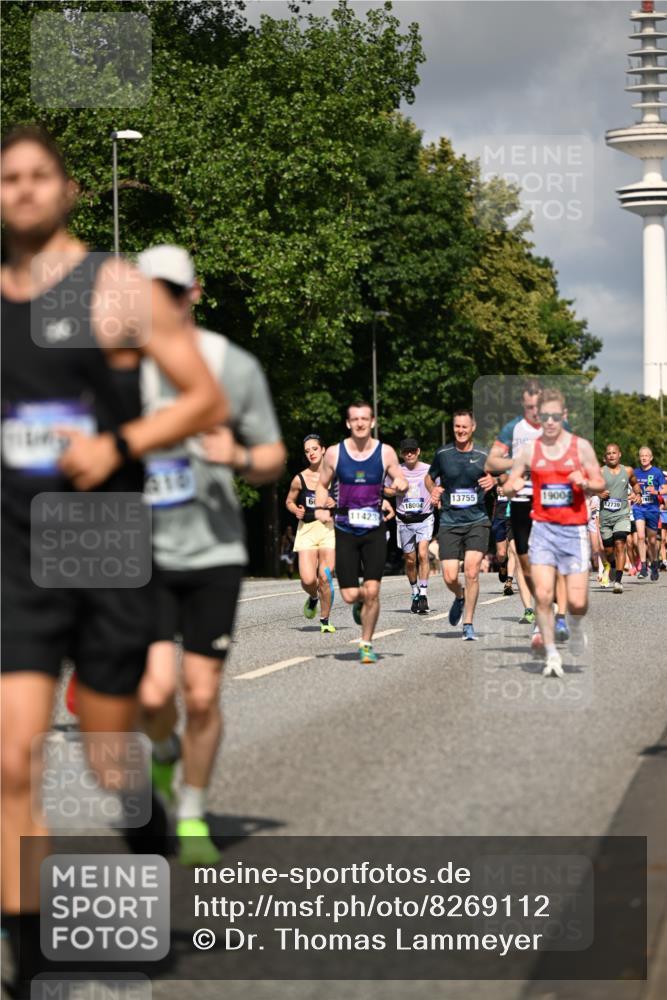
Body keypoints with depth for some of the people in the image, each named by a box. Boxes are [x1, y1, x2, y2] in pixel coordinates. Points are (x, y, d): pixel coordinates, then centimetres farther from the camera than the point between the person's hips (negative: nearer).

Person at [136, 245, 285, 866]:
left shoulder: (236, 367, -1)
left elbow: (274, 460, 6)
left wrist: (239, 458, -15)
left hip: (214, 553, 1)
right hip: (143, 553, 0)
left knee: (201, 696, 1)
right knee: (154, 693, -14)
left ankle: (193, 819, 21)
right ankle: (163, 755, 22)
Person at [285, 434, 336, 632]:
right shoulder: (299, 479, 2)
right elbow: (289, 501, 16)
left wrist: (336, 503, -13)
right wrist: (296, 510, -5)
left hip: (329, 528, -1)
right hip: (306, 530, 1)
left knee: (325, 577, -6)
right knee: (308, 580, -10)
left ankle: (325, 620, 11)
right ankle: (313, 598, 26)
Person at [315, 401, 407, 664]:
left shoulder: (385, 453, -1)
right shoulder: (334, 453, 0)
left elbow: (401, 481, 7)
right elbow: (322, 484, 12)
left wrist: (401, 484, -17)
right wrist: (320, 507, -7)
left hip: (374, 530, 0)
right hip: (345, 531, 1)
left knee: (372, 591, -10)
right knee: (349, 596, -4)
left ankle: (366, 644, 8)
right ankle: (360, 603, 34)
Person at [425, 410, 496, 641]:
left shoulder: (483, 456, 2)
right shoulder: (443, 454, 5)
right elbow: (430, 478, 20)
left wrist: (493, 481, -9)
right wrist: (433, 490, 0)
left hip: (477, 521, -1)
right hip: (449, 522, 1)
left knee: (471, 572, -13)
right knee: (450, 578, -7)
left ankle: (468, 624, 0)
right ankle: (460, 597, 31)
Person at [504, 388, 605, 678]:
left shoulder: (581, 447, 2)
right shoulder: (529, 449, 5)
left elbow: (600, 485, 7)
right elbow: (508, 487, 9)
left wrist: (585, 483, -14)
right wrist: (513, 486, -14)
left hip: (574, 530, -1)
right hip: (542, 528, 1)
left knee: (577, 601, -5)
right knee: (543, 595, -12)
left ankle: (575, 627, 31)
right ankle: (552, 655, 1)